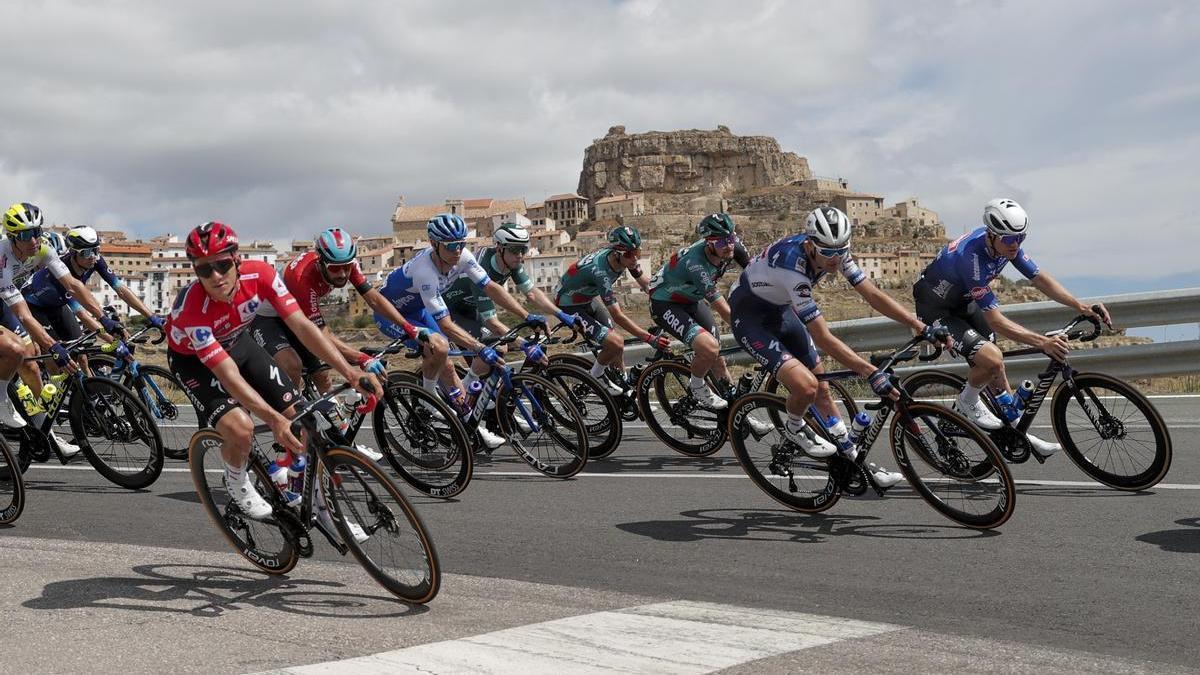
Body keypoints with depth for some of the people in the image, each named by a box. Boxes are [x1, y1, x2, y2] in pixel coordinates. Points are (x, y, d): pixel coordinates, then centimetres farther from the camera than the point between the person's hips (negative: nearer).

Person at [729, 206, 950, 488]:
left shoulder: (834, 251, -15)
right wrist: (872, 373, -38)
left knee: (822, 387, 7)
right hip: (749, 316, -8)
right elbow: (823, 339, -36)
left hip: (779, 310, 8)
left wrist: (923, 328, -15)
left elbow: (873, 295, -9)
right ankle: (794, 428, 9)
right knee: (806, 387, -24)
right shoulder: (792, 266, -37)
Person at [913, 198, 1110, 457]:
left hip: (962, 302, 8)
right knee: (991, 359, -24)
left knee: (994, 366, 6)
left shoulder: (1007, 243, -13)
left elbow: (1040, 278, -8)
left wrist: (1081, 307, -19)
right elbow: (996, 321, -37)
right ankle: (967, 402, 4)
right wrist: (1043, 342, -43)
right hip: (936, 309, -8)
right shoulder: (972, 258, -37)